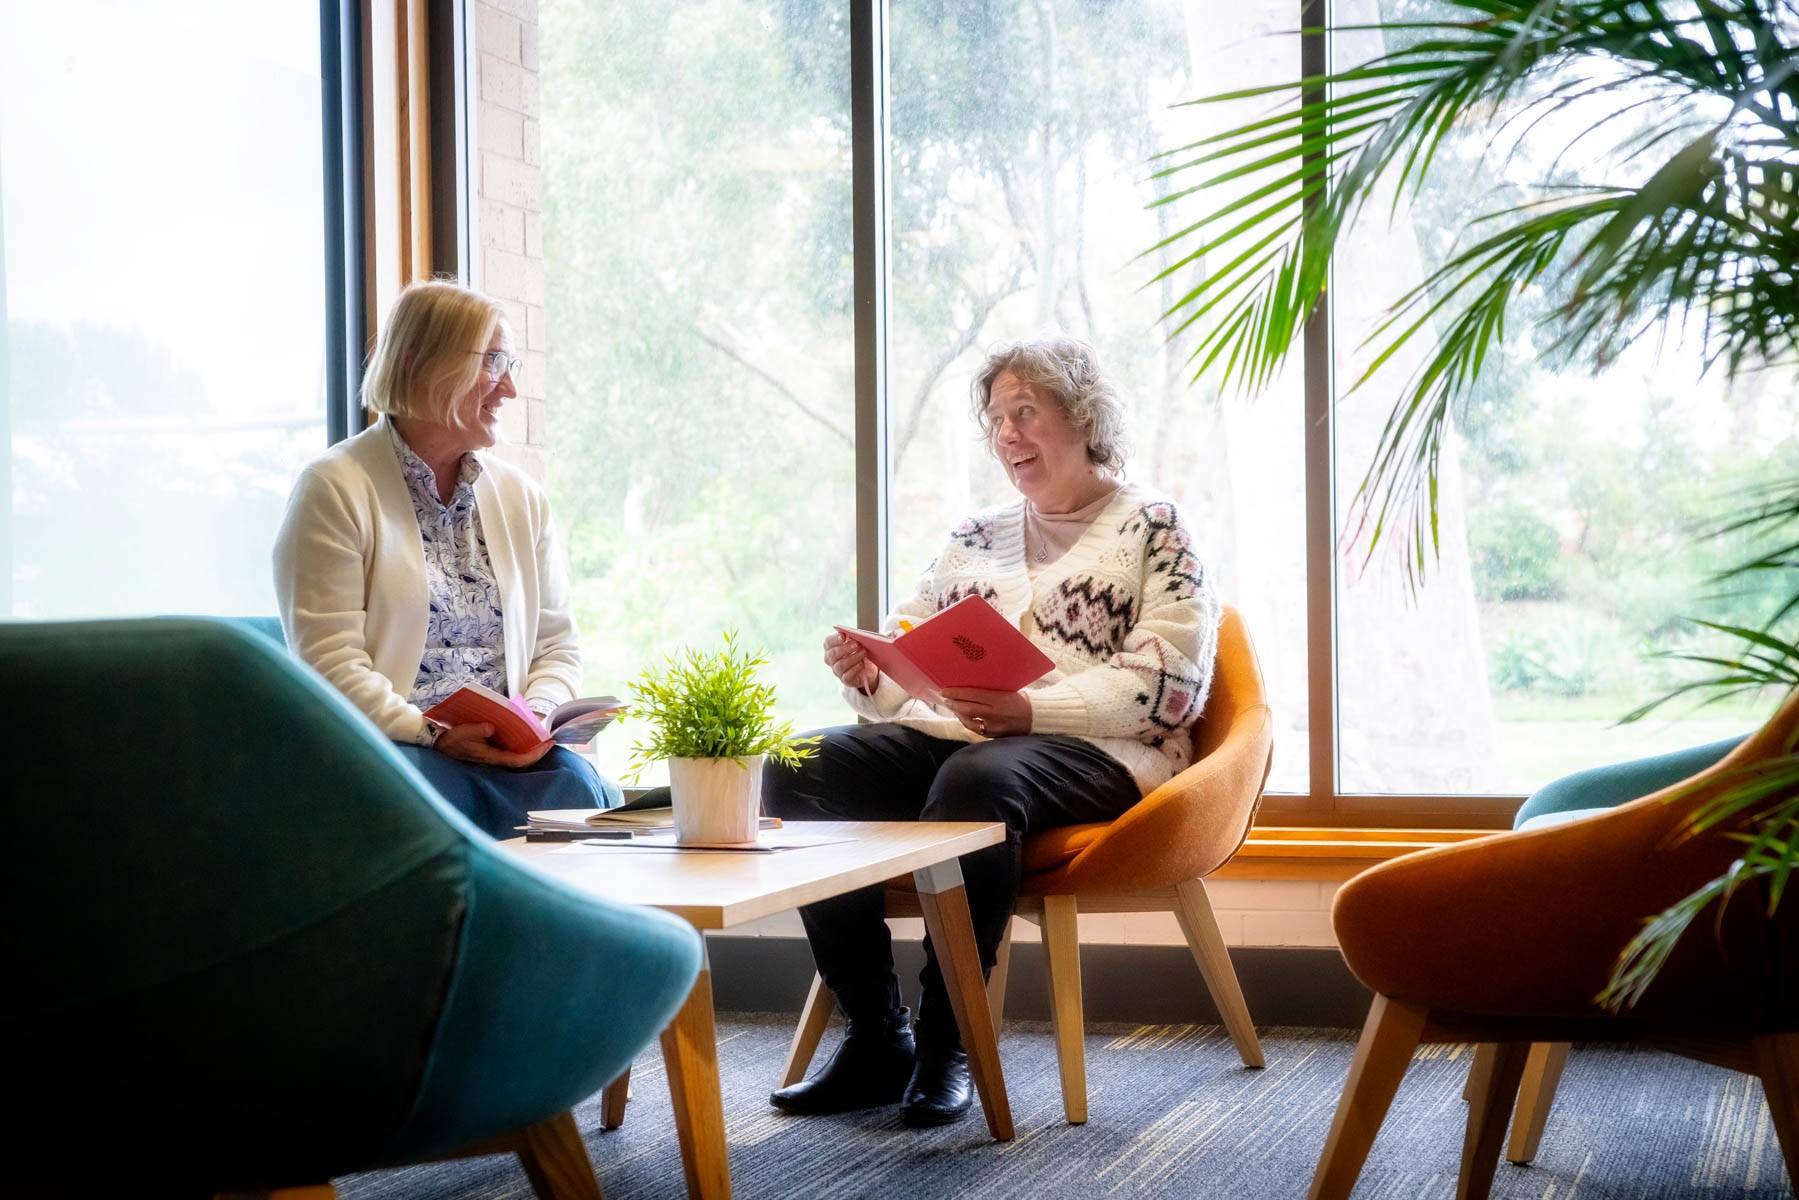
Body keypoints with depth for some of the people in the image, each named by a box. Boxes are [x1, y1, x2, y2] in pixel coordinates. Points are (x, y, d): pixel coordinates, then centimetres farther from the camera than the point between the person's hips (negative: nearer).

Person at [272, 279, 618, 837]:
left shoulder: (521, 496, 19)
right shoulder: (334, 489, 1)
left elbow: (557, 646, 18)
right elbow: (329, 661, -8)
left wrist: (536, 718, -5)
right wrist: (433, 735, -19)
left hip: (506, 751, 4)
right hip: (387, 744, -4)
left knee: (578, 786, -28)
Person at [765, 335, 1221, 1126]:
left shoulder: (1149, 526, 6)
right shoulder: (976, 538, 25)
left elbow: (1168, 681, -8)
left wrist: (1030, 710, -20)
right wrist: (867, 676, -5)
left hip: (1092, 752, -6)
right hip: (946, 734, 6)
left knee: (976, 779, -39)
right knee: (799, 771, -20)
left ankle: (945, 1044, -26)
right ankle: (876, 1039, -18)